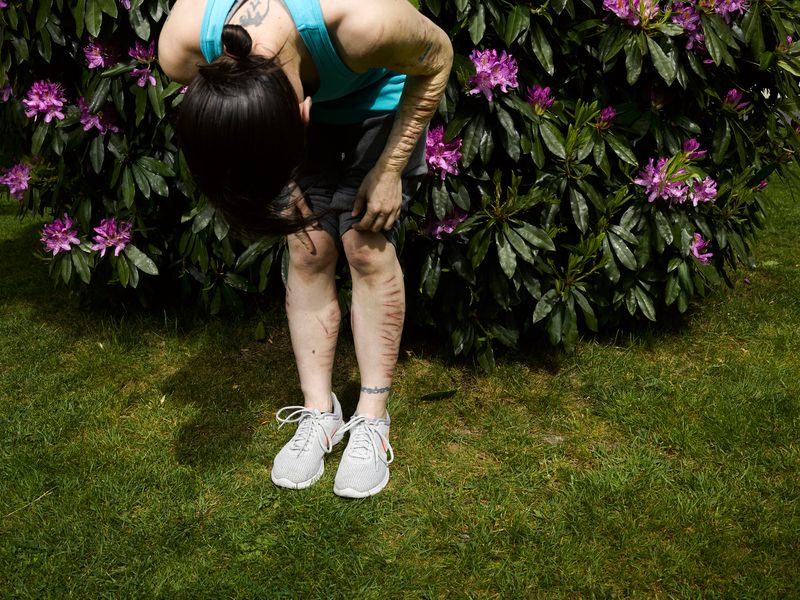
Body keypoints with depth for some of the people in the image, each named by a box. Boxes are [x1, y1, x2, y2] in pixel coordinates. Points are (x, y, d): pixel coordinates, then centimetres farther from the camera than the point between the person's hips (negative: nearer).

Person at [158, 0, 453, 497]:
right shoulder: (182, 48, -34)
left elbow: (438, 58, -21)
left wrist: (390, 171, -19)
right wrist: (286, 181, -9)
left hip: (378, 100, -2)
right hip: (299, 96, 3)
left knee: (368, 250, -9)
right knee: (307, 254, -5)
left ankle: (373, 421, 2)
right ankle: (320, 414, 7)